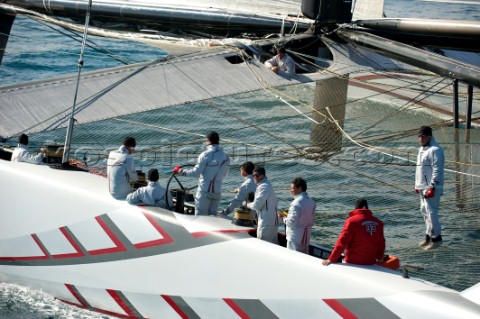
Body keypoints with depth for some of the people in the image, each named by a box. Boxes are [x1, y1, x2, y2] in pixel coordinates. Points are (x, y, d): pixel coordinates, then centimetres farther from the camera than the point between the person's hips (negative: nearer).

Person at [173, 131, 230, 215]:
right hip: (217, 192, 5)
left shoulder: (205, 155, -15)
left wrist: (180, 171, -2)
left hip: (204, 191, -5)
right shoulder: (226, 157, 3)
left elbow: (195, 173, -14)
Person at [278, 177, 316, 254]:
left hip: (295, 239, -8)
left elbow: (291, 222, -19)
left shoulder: (297, 203, -19)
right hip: (306, 238, 8)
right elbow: (312, 222, 15)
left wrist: (283, 217, -4)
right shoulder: (311, 202, 8)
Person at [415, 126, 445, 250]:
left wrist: (432, 187, -22)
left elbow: (437, 171, -19)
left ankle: (436, 237, -3)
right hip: (423, 187, 10)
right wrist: (417, 185, 23)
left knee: (431, 212, -10)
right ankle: (429, 235, 26)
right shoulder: (421, 149, 15)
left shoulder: (435, 150, -16)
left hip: (432, 187, -10)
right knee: (425, 211, 16)